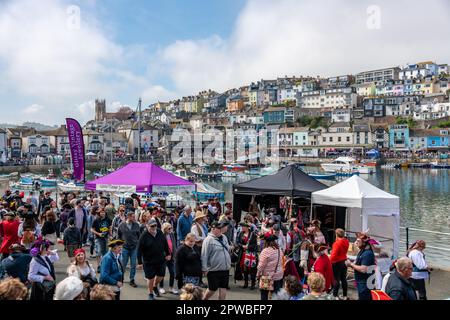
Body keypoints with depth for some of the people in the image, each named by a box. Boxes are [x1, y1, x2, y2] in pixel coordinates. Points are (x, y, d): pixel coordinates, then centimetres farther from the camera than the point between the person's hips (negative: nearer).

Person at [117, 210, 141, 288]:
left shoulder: (136, 225, -2)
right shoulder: (122, 225, -5)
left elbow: (139, 235, 7)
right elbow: (118, 236, 6)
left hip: (134, 248, 1)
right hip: (125, 247, -1)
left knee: (133, 265, 4)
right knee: (123, 264, 9)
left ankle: (132, 280, 16)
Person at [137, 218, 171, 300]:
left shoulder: (160, 233, -2)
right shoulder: (144, 236, -16)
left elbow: (165, 244, 11)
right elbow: (139, 250, -14)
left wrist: (168, 254, 12)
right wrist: (140, 262, -15)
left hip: (161, 260, 4)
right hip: (149, 262, -4)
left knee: (161, 275, 13)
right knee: (150, 278, 6)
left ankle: (155, 286, 44)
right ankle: (150, 294, 28)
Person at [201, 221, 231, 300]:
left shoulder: (224, 237, 9)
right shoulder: (208, 240, -14)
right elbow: (204, 256, -17)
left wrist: (229, 263, 19)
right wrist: (204, 269, -18)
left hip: (225, 269, 6)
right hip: (214, 270, -6)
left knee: (223, 288, 8)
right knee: (212, 289, 5)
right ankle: (204, 299, 29)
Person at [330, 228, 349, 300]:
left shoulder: (337, 243, -23)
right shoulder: (346, 242, -1)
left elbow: (334, 255, -24)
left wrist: (330, 261, -9)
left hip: (337, 263, -7)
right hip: (344, 262, 7)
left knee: (336, 280, 2)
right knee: (344, 279, 15)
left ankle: (335, 296, 8)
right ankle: (345, 296, 23)